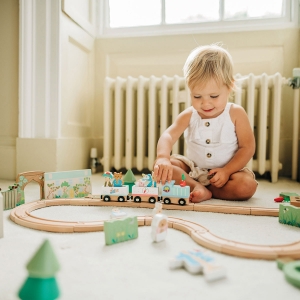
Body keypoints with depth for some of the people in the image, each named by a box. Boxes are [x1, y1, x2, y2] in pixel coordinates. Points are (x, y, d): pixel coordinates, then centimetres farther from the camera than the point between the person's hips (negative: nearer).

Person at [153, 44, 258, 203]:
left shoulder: (236, 114, -10)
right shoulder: (188, 115, -7)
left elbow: (247, 147, -9)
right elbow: (168, 135, -23)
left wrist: (226, 170, -21)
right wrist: (163, 157, -45)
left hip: (228, 170, -1)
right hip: (192, 170, 1)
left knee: (247, 185, -30)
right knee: (159, 166, -17)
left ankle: (201, 189, -18)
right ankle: (197, 187, -26)